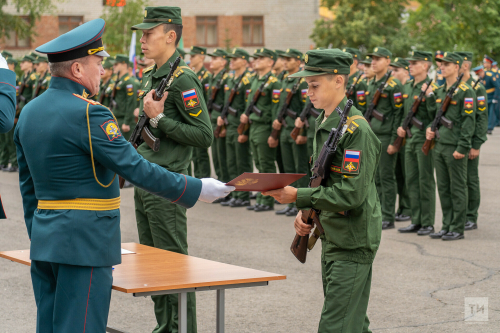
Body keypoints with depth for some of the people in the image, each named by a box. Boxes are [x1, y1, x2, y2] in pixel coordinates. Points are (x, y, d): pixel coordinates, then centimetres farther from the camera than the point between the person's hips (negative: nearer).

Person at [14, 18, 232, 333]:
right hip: (84, 242, -9)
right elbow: (136, 168, -18)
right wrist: (196, 189, -11)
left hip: (44, 238, 9)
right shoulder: (88, 113, -16)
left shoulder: (29, 111, 11)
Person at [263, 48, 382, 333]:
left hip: (353, 242, -10)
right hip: (332, 238, 10)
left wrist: (297, 196, -23)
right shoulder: (323, 123, 11)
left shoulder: (356, 128, -19)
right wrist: (306, 212, 4)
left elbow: (352, 194, -25)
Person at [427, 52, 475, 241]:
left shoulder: (465, 91, -9)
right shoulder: (440, 91, 14)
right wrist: (431, 128, 3)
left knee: (457, 189, 0)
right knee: (443, 188, 11)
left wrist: (462, 147, -18)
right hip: (439, 145, 8)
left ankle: (458, 229, 5)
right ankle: (446, 226, 18)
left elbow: (469, 121, -14)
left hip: (455, 148, -8)